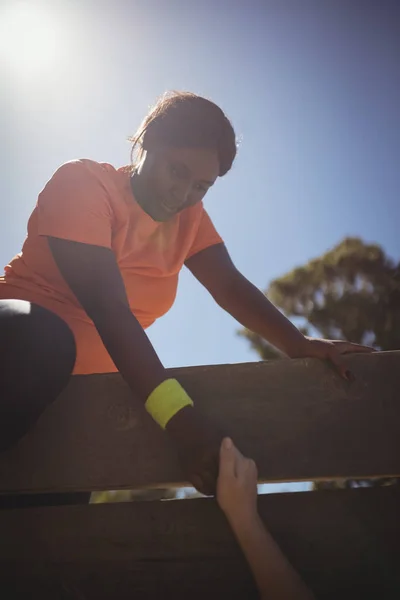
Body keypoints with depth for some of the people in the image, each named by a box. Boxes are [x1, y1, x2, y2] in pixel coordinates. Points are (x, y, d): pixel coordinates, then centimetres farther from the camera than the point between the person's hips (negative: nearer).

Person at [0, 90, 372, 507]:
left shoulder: (188, 215, 6)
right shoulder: (82, 183, -15)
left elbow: (229, 286, -6)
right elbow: (107, 304, -28)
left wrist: (299, 345, -26)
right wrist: (179, 416, -38)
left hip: (79, 391, 7)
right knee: (42, 338, -38)